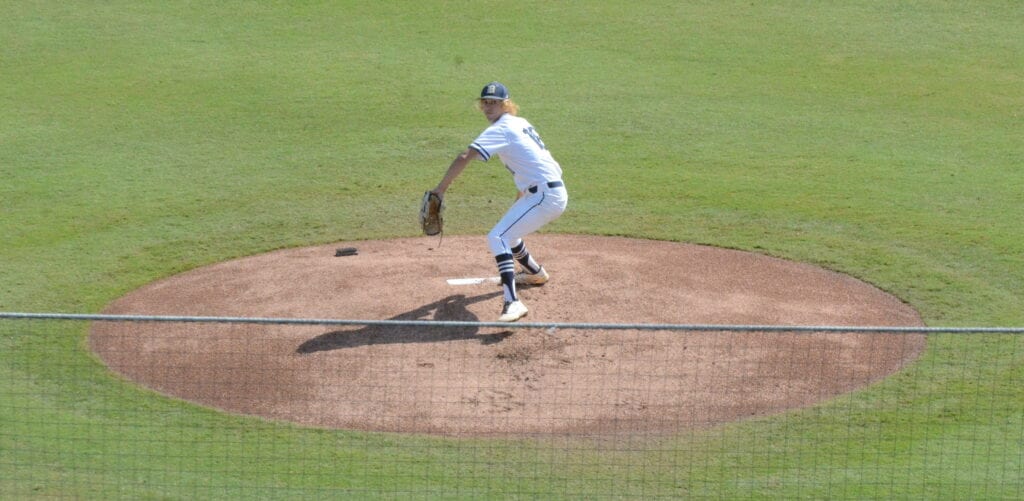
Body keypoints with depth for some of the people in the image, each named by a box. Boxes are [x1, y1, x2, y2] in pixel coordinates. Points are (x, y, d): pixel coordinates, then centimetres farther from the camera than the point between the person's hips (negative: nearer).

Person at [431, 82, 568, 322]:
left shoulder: (500, 129, -11)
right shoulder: (520, 123, 17)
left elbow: (464, 158, -22)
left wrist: (440, 189, -18)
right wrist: (518, 203, 28)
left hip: (546, 196, -10)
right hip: (555, 192, 10)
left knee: (497, 237, -20)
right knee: (507, 232, 29)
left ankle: (513, 302, -32)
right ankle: (535, 273, 52)